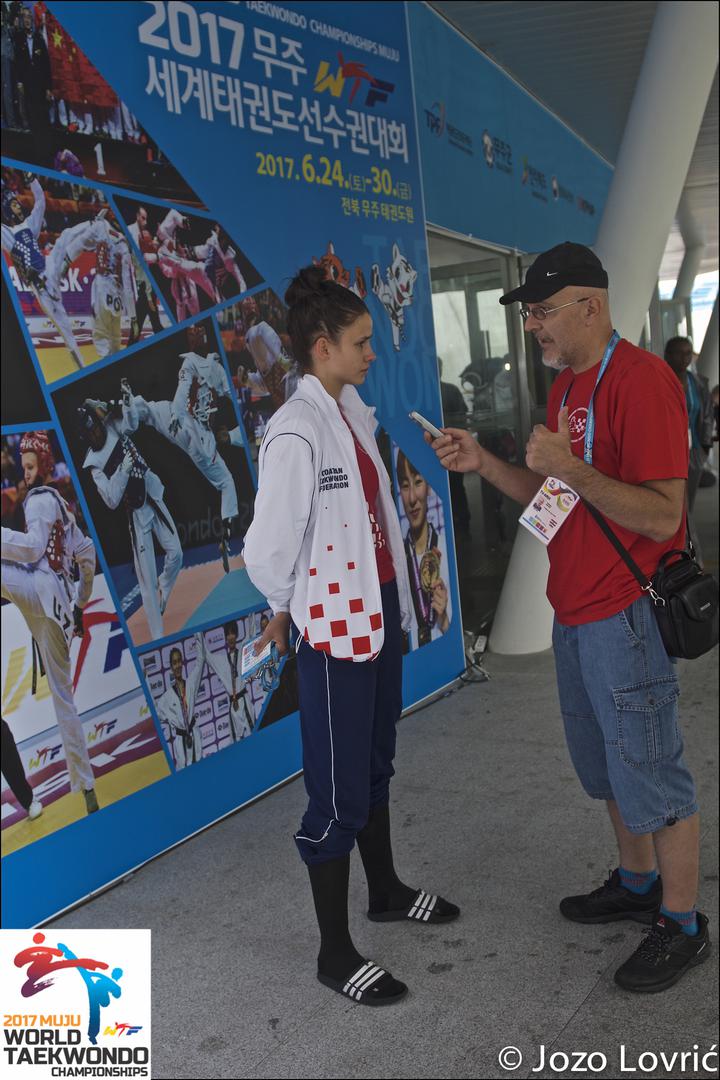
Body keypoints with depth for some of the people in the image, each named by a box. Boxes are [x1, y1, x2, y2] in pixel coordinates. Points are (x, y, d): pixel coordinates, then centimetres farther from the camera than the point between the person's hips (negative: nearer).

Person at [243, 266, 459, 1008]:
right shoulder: (296, 431, -19)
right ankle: (335, 952, 19)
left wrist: (398, 600, 8)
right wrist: (290, 611, -3)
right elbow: (268, 549, -19)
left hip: (380, 613, 8)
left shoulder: (354, 413, 8)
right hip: (334, 630, -8)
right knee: (339, 793, 3)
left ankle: (385, 891, 42)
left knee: (375, 767, 22)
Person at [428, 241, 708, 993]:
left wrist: (572, 468, -29)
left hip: (625, 615, -9)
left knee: (649, 771, 4)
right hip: (575, 613, 9)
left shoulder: (641, 381, -18)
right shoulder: (566, 384, 11)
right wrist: (483, 465, 2)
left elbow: (661, 516, -22)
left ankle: (682, 925, 23)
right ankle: (637, 884, 40)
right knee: (605, 764, 21)